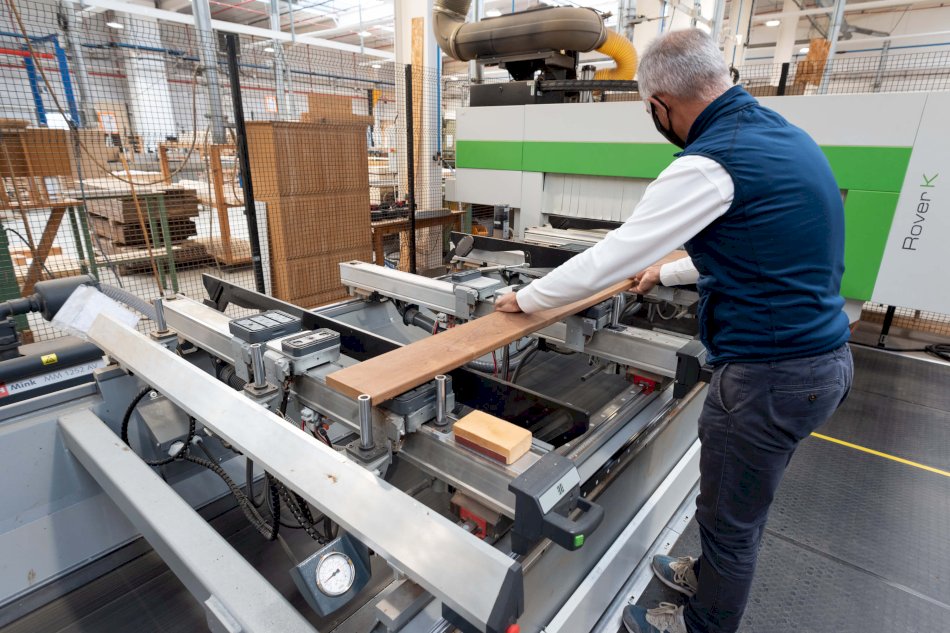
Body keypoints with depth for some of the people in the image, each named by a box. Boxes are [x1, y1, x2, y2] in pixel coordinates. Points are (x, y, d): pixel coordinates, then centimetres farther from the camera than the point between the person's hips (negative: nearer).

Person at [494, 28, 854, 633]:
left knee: (731, 517, 13)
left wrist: (523, 300, -4)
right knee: (743, 499, 28)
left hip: (769, 373, -9)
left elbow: (607, 260, -19)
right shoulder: (788, 135, 9)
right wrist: (668, 272, 30)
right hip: (824, 355, 10)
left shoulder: (709, 163, -22)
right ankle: (711, 575, 52)